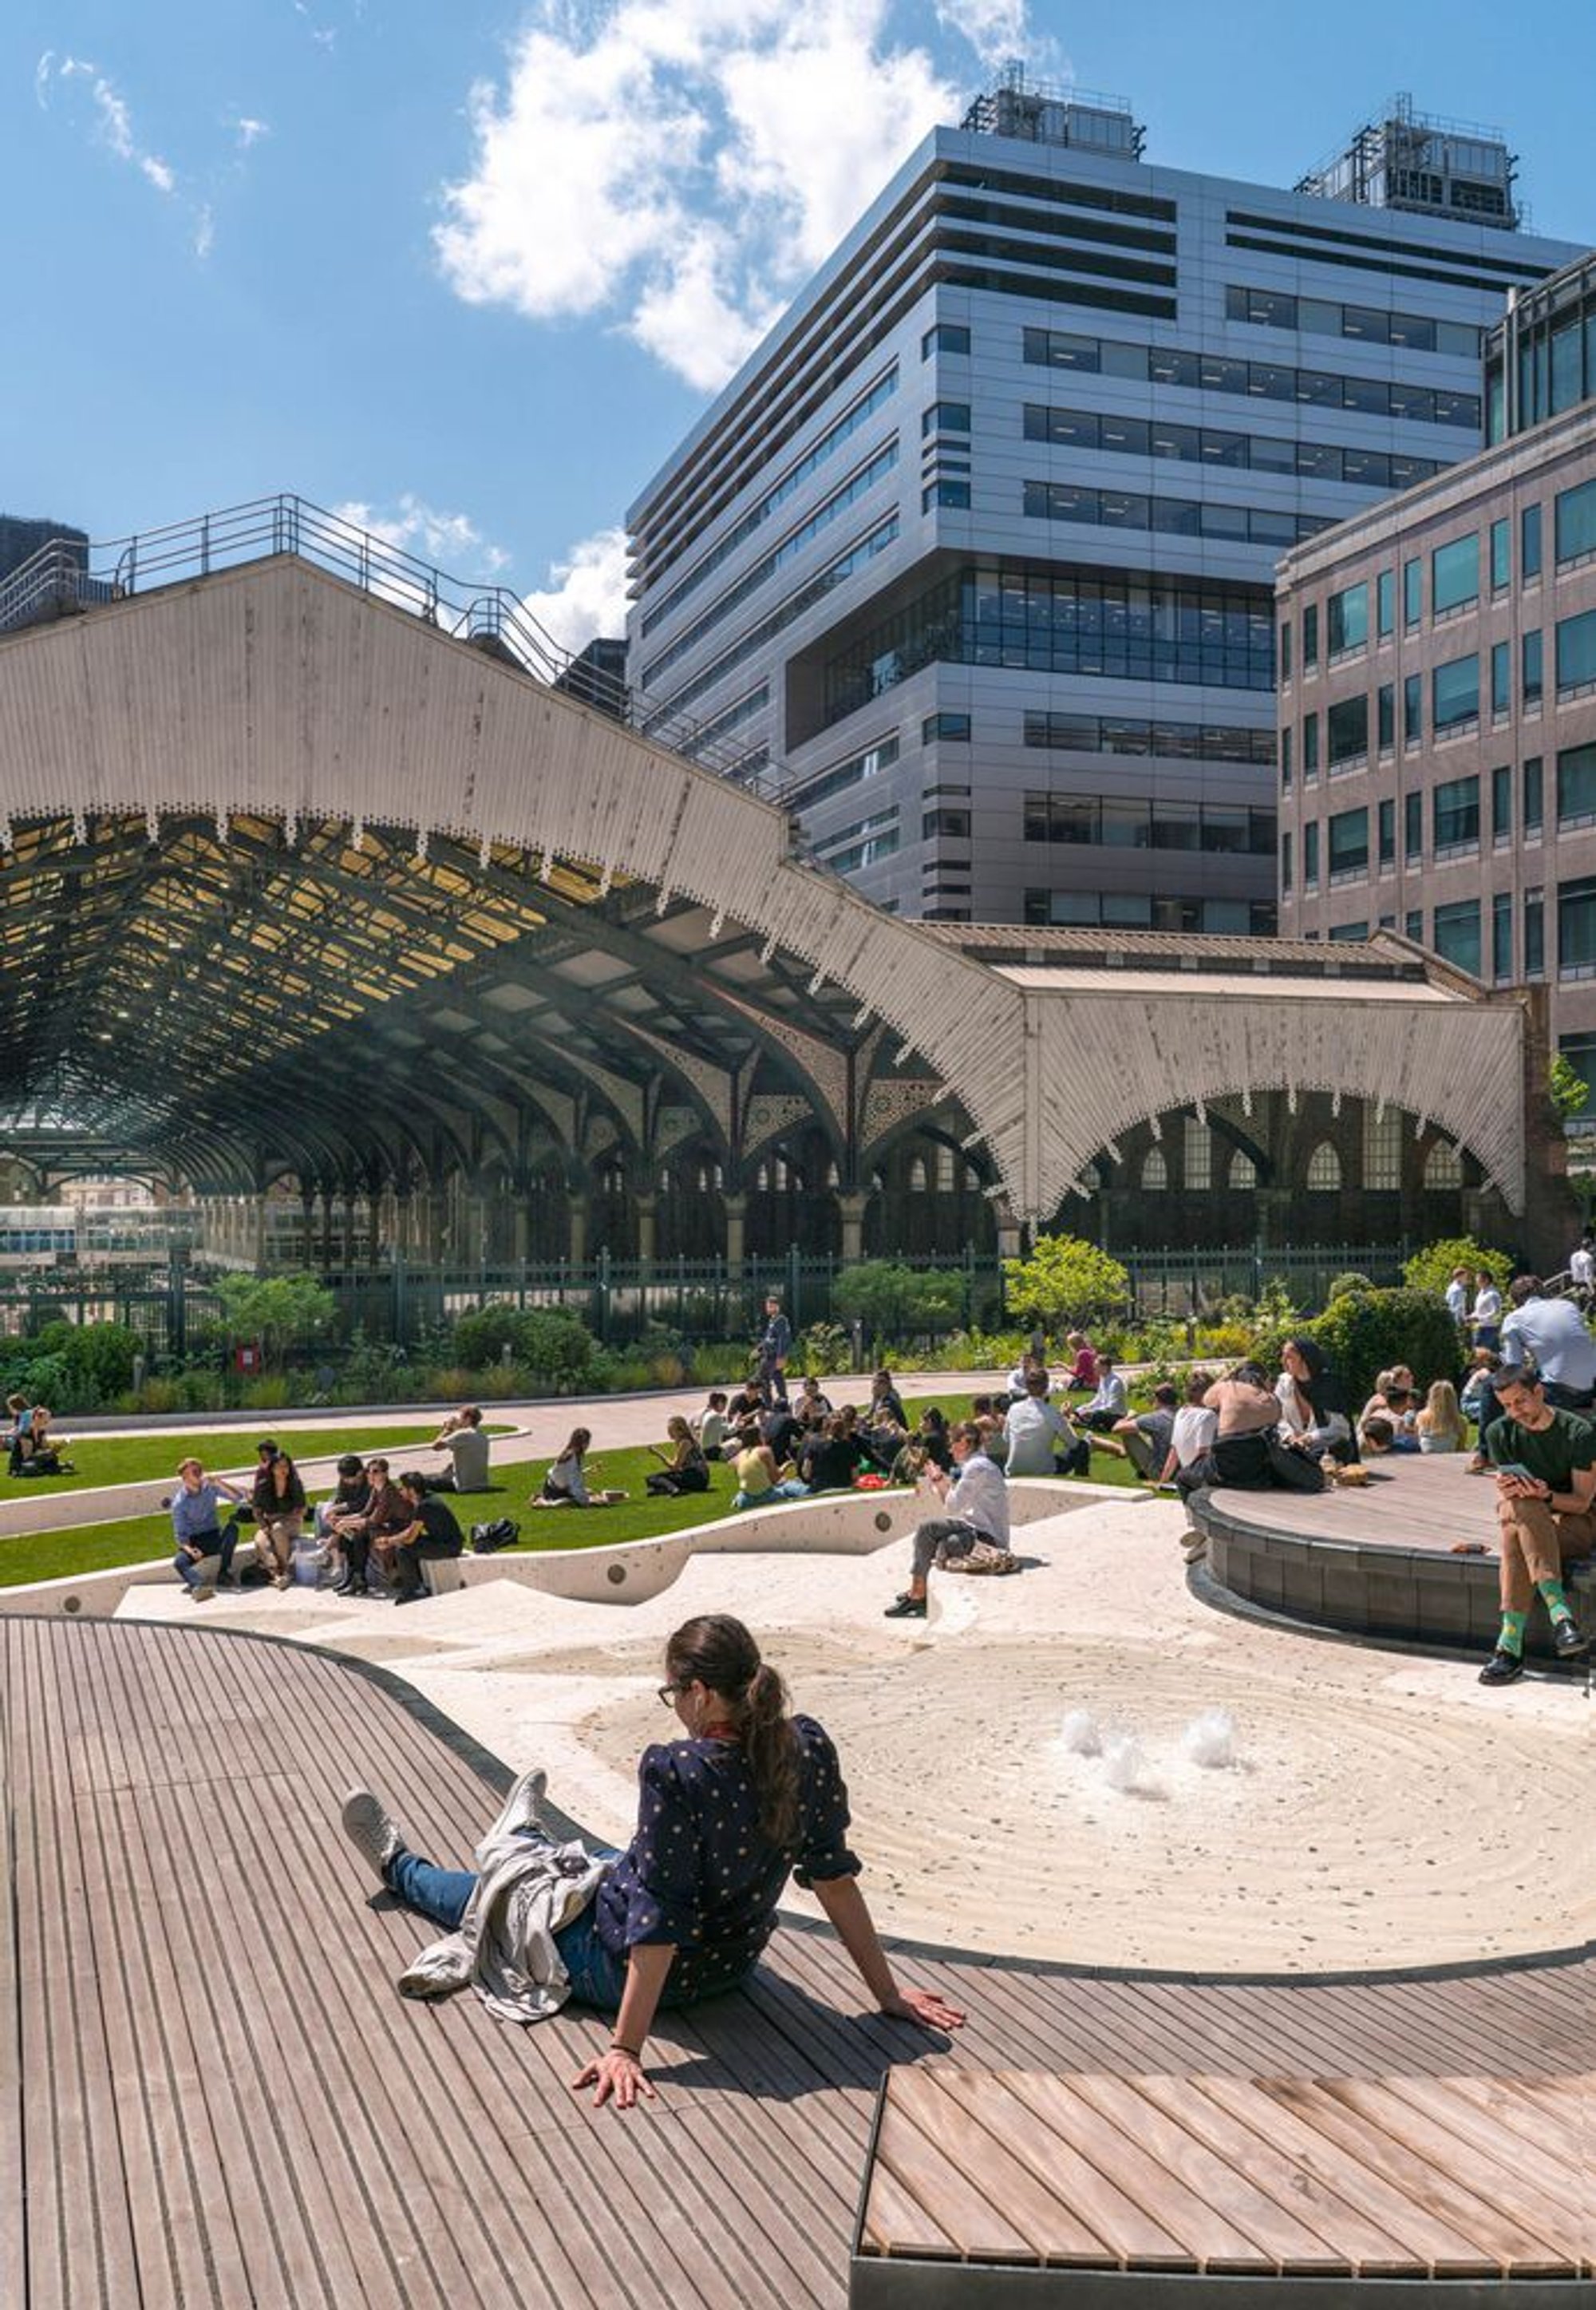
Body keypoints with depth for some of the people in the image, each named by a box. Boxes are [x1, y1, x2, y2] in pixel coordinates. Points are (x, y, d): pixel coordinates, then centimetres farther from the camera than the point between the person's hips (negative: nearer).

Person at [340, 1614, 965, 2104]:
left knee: (490, 1892, 22)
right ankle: (526, 1843, 68)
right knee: (612, 1862, 35)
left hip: (622, 1969, -5)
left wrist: (626, 2049, -26)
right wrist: (888, 1994, -2)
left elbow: (659, 1920, -31)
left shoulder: (676, 1772, -34)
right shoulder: (808, 1750, -17)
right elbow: (834, 1876, -12)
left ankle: (399, 1867, 53)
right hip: (733, 1963, 6)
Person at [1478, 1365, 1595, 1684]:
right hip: (1526, 1521, 4)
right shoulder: (1501, 1433, 2)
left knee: (1516, 1531, -35)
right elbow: (1504, 1491, 3)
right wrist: (1506, 1491, -22)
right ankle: (1560, 1613, -46)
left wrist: (1546, 1495, -30)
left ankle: (1511, 1645, -43)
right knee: (1515, 1511, -35)